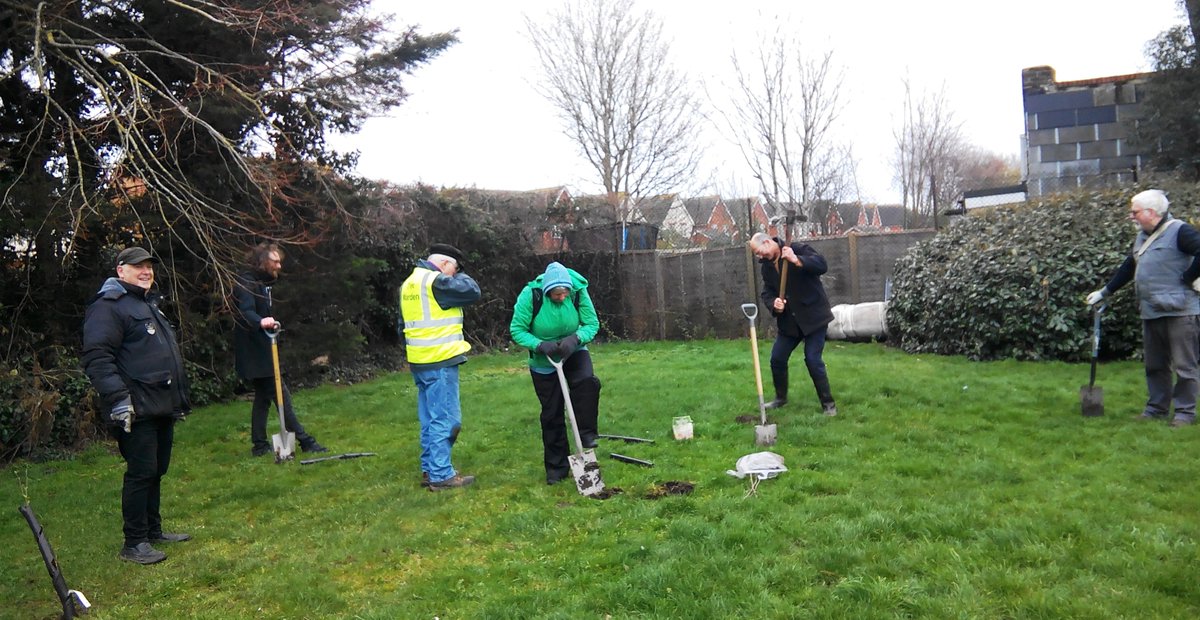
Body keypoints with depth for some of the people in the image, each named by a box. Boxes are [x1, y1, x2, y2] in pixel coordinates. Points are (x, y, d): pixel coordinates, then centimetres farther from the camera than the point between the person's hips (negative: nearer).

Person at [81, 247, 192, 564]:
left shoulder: (149, 305, 23)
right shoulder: (108, 306, -9)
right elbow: (96, 357, -20)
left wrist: (179, 398, 30)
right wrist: (118, 397, -27)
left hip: (162, 406, 10)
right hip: (137, 410, -9)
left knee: (156, 471, 16)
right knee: (141, 473, -6)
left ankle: (153, 530, 27)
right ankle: (134, 544, 3)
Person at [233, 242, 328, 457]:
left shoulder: (263, 283, 16)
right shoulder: (246, 282, -15)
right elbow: (246, 312, -33)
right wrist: (261, 322, -52)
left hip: (261, 351, 10)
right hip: (254, 352, -10)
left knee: (263, 396, 12)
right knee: (281, 395, -8)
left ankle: (260, 445, 18)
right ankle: (305, 440, -6)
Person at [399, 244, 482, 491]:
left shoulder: (409, 284, 16)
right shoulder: (436, 282, -15)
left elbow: (403, 324, 22)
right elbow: (473, 292, -14)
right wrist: (459, 276, 3)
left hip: (419, 362, 9)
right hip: (440, 363, -9)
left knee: (430, 419, 15)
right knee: (445, 419, -4)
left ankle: (430, 470, 21)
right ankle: (441, 475, -1)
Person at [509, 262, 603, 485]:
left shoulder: (578, 291, -22)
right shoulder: (531, 295, -27)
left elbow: (592, 323, -14)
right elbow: (517, 330, -20)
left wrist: (575, 339, -33)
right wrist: (541, 345, -34)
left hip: (574, 352, 1)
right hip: (543, 361, -1)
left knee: (587, 382, -31)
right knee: (551, 414, 5)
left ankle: (587, 433, -13)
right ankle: (556, 467, 18)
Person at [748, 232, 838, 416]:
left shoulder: (799, 249, -13)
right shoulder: (767, 266, 6)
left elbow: (822, 264, -26)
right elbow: (767, 292, 5)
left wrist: (796, 260, -36)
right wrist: (773, 304, -17)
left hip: (813, 317, -7)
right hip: (788, 321, 7)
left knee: (813, 360, -10)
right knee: (777, 359, 9)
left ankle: (828, 404, 5)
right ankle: (781, 397, 30)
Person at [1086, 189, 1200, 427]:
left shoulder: (1179, 231, -11)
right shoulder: (1142, 237, 16)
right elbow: (1128, 268, 23)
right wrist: (1104, 292, 22)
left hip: (1179, 311, -8)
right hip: (1151, 313, 8)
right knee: (1155, 365, 15)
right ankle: (1157, 407, 25)